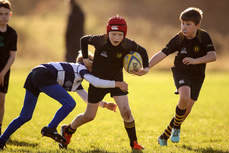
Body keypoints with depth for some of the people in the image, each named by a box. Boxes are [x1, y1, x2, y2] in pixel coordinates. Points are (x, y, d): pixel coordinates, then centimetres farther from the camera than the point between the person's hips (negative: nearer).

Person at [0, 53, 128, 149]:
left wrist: (105, 104, 42)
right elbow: (96, 82, -12)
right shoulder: (80, 68, 6)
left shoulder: (76, 82, 31)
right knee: (70, 103, -11)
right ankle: (50, 128, -19)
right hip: (43, 76, -9)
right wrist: (117, 84, -6)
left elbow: (88, 98, 43)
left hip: (33, 77, 9)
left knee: (25, 117, 12)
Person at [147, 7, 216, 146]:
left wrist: (195, 60, -38)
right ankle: (176, 127, -5)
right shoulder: (178, 39, -14)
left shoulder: (204, 37, -16)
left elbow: (213, 56, -25)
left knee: (187, 110, 0)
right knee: (185, 97, -30)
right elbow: (161, 54, -14)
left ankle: (165, 135, 18)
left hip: (197, 76, 2)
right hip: (181, 72, -2)